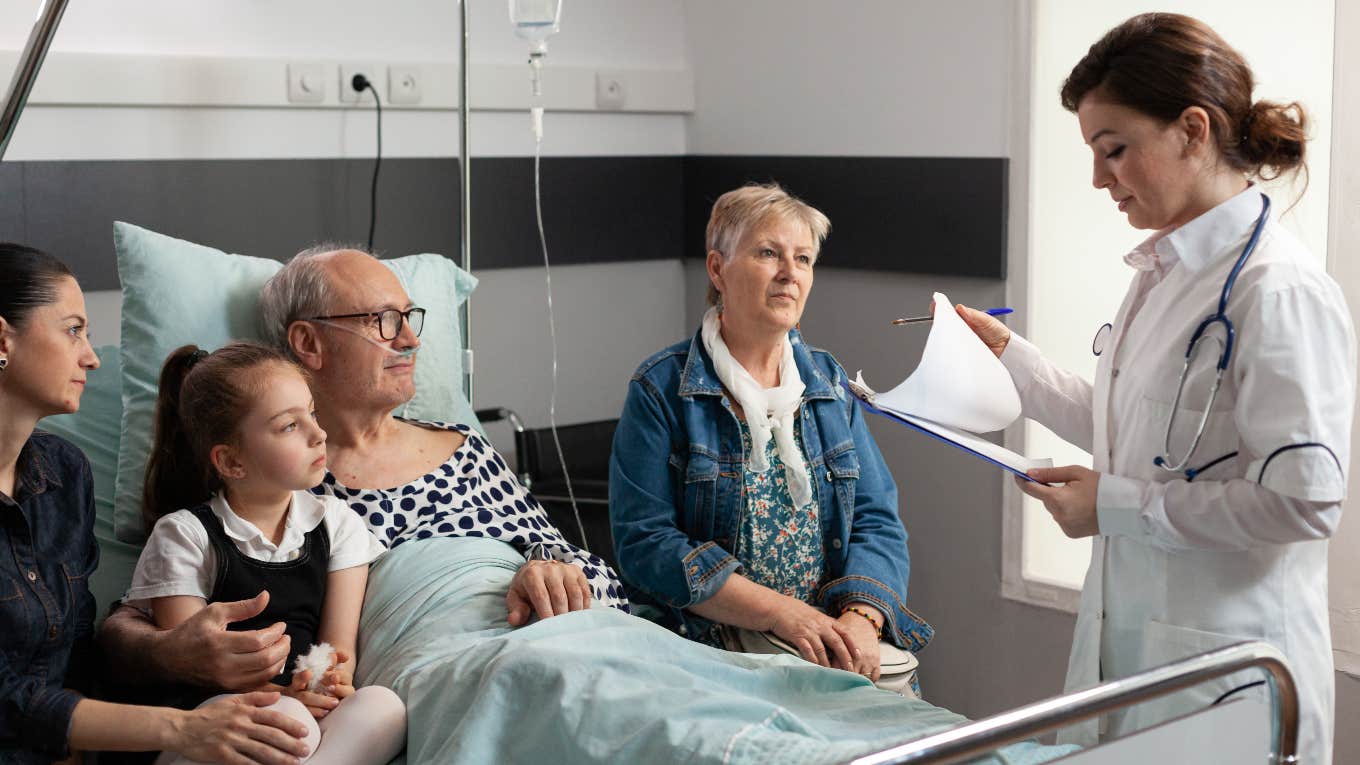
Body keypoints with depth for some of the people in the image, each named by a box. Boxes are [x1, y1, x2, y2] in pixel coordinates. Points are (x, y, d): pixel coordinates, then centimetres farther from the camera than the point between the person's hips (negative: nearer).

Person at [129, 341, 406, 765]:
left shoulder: (337, 524, 15)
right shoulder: (185, 536, 4)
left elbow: (339, 645, 7)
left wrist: (332, 681, -19)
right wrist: (278, 695, -22)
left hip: (308, 705, 5)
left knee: (384, 705, -30)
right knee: (290, 720, -39)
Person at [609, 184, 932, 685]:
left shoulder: (830, 383, 14)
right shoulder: (661, 389, -1)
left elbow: (877, 522, 7)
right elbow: (644, 540, -10)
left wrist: (861, 616, -14)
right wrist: (780, 613, -18)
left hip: (834, 650, 4)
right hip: (709, 648, -4)